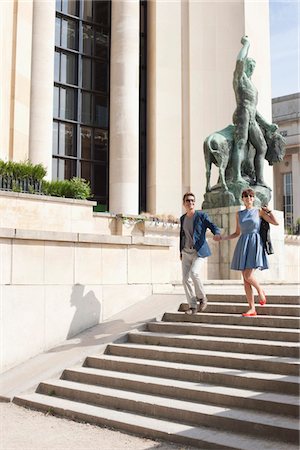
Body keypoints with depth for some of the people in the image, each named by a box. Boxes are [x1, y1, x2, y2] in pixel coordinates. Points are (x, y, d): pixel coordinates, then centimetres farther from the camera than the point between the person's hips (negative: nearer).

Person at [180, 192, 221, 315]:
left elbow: (213, 227, -12)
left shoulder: (201, 215, -4)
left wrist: (217, 234, -35)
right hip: (186, 252, 5)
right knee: (185, 279, -2)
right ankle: (192, 306, 7)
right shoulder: (182, 218, 12)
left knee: (194, 272, -26)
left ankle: (202, 298, -4)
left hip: (198, 251, -5)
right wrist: (180, 252, 20)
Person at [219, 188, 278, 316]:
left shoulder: (259, 211, 4)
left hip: (255, 244, -4)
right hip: (243, 245, 4)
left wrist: (268, 210, -4)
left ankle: (260, 291, 14)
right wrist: (223, 238, 8)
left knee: (248, 276, -17)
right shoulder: (239, 214, 13)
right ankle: (252, 309, 6)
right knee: (245, 279, 1)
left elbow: (276, 223, -2)